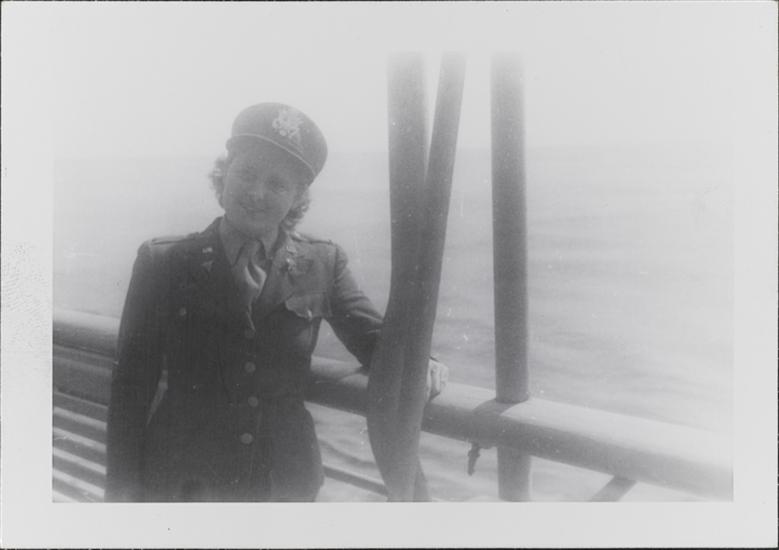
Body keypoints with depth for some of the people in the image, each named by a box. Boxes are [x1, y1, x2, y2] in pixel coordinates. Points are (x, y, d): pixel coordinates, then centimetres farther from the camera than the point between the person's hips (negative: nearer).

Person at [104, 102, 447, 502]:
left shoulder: (322, 265, -1)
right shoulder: (163, 262, -5)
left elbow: (376, 339, 4)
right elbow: (131, 387, -3)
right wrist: (122, 495, -5)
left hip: (285, 482, 2)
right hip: (180, 483, -1)